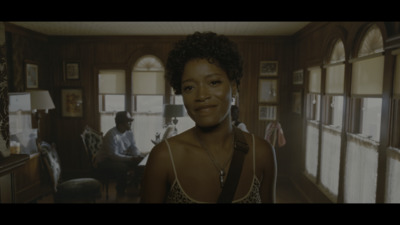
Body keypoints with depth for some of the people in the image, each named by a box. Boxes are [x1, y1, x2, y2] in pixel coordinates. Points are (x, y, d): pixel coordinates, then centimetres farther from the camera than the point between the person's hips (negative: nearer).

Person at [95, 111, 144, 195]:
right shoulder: (111, 135, -28)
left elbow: (133, 148, 1)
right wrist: (131, 159, -34)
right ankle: (121, 192, -10)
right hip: (105, 161, -8)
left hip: (122, 158, 8)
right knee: (122, 167, -34)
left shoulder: (129, 132, -4)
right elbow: (113, 155, -30)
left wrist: (139, 156, -21)